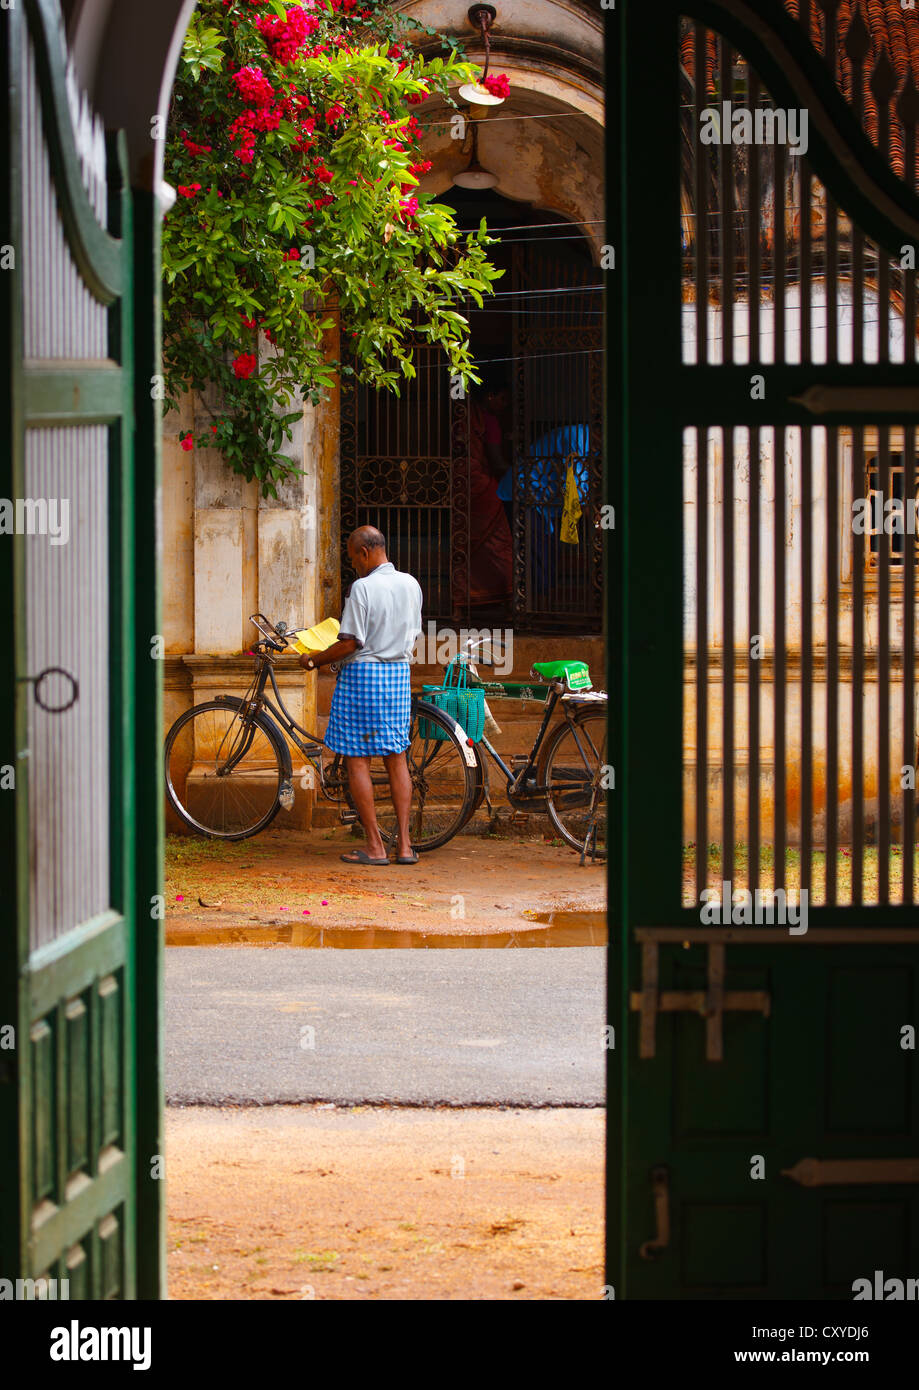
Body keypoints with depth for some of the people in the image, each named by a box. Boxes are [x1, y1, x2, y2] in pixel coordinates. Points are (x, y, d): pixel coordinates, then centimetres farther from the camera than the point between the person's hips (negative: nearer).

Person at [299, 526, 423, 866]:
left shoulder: (363, 587, -14)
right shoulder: (411, 585, 7)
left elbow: (350, 643, -16)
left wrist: (315, 659, -2)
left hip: (362, 673, -7)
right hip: (399, 672, 7)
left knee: (357, 760, 0)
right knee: (396, 759, 10)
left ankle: (375, 846, -2)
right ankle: (404, 844, 7)